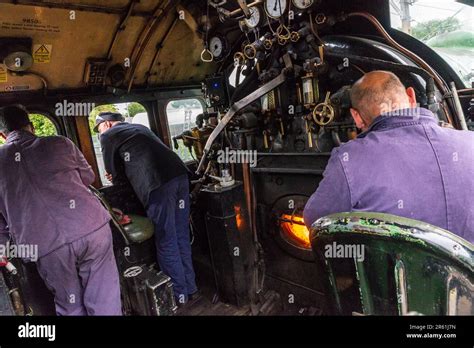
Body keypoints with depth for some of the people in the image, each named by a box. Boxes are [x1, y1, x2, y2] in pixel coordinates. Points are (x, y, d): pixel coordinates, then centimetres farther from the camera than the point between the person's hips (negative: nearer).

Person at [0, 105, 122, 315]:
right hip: (92, 227, 0)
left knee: (70, 307, 20)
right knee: (104, 302, 12)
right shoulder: (60, 143, 9)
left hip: (46, 246, 1)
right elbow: (88, 177, 24)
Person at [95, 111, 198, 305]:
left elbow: (112, 170, 22)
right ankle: (190, 288, 28)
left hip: (159, 185, -7)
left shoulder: (108, 135, 13)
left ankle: (179, 294, 19)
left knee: (166, 242, 6)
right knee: (182, 236, 16)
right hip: (180, 174, 7)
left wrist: (118, 176, 41)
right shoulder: (140, 127, 33)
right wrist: (124, 173, 35)